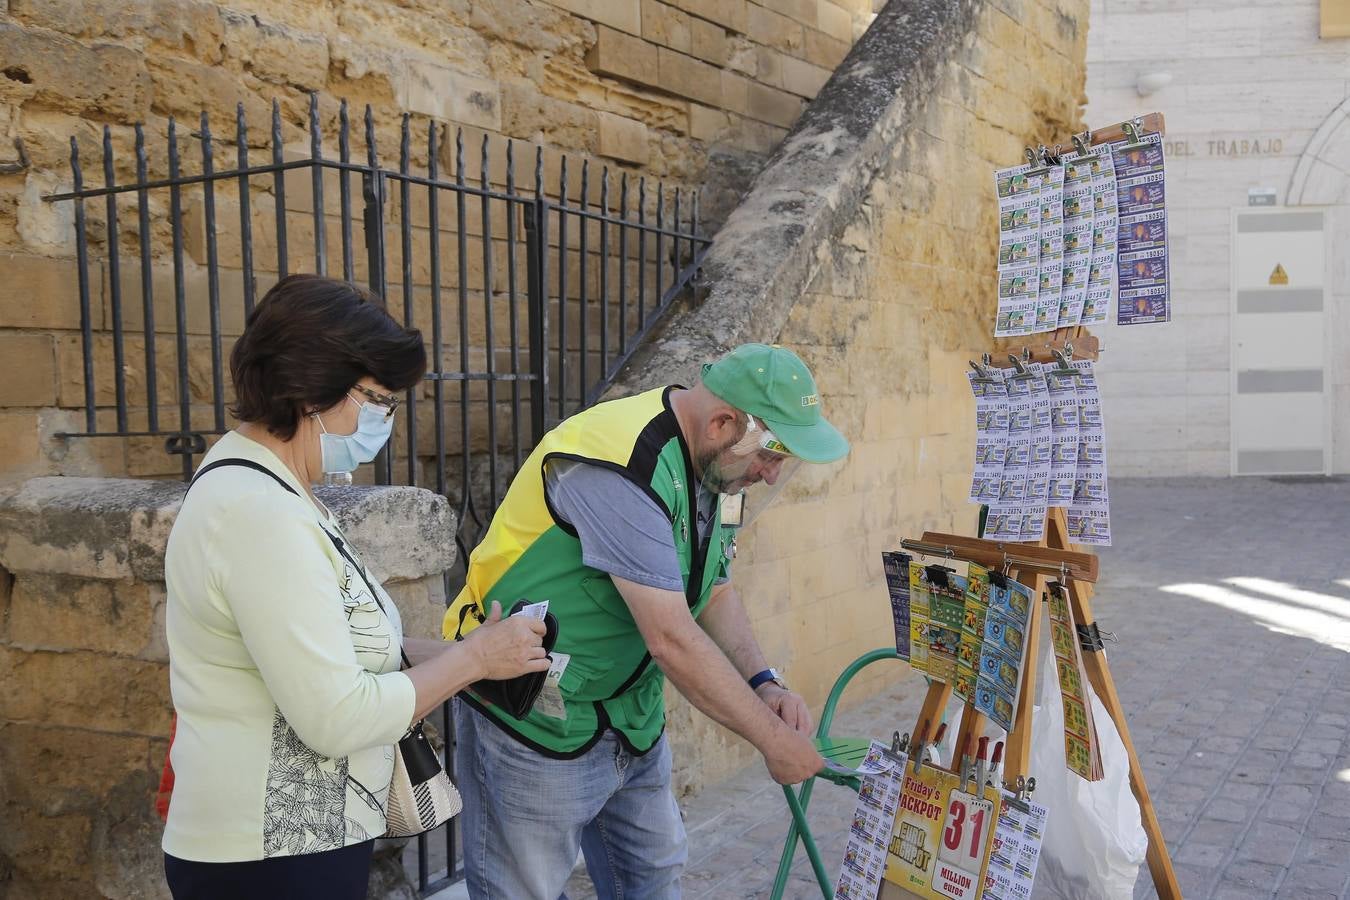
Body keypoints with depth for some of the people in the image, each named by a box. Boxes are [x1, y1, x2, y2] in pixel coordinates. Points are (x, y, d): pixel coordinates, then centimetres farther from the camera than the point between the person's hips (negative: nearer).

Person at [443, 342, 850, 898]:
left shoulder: (712, 468, 1)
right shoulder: (623, 463, -29)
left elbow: (714, 594, 10)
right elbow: (672, 641, -30)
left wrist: (763, 684, -6)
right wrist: (772, 739, -21)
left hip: (631, 715, 9)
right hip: (534, 718, -8)